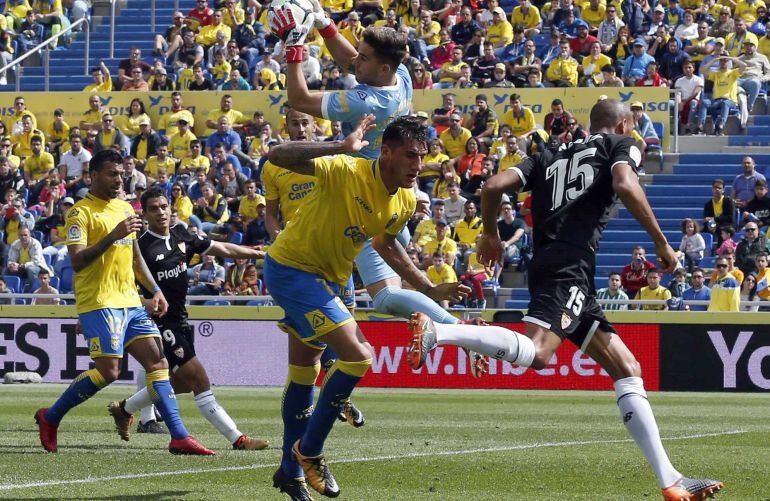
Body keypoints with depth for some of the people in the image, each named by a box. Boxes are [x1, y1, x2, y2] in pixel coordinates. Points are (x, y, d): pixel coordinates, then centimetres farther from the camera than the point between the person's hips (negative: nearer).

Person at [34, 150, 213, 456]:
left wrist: (155, 291, 20)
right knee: (108, 371, -14)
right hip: (99, 302, -8)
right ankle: (50, 417, 3)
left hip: (130, 302, 8)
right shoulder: (81, 213, -7)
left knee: (157, 362, -1)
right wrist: (113, 236, -25)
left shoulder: (125, 209, 18)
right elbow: (77, 261, -18)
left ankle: (179, 437, -3)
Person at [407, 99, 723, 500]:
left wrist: (490, 234, 33)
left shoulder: (551, 158, 28)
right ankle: (435, 331, -36)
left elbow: (493, 186, 17)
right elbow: (625, 185, -10)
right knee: (536, 353, -30)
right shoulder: (619, 145, 12)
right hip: (569, 267, -8)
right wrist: (661, 242, -5)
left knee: (628, 371, 9)